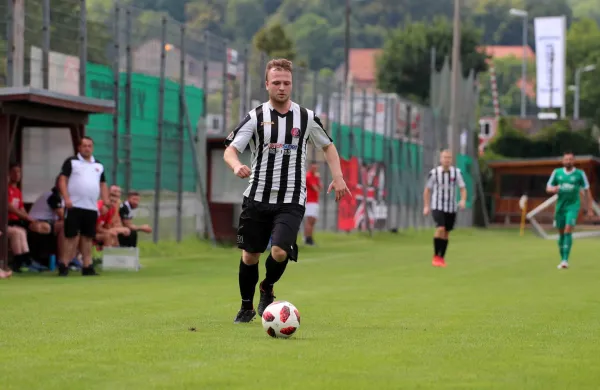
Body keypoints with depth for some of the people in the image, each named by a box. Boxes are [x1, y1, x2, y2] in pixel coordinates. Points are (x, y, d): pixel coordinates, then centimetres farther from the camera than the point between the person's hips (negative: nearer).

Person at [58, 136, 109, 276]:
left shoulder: (99, 166, 18)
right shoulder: (71, 162, 2)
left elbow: (103, 185, 20)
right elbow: (62, 180, -4)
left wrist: (105, 203, 10)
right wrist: (66, 198, -16)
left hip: (92, 207, 5)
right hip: (74, 206, -5)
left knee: (88, 238, 6)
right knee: (71, 237, -8)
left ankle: (87, 267, 9)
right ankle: (63, 266, -5)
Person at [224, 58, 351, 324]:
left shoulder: (306, 118, 4)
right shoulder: (256, 117, -2)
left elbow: (328, 146, 19)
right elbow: (230, 150, -9)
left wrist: (338, 177, 5)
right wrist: (237, 166, -32)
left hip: (291, 202, 0)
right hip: (257, 198, 0)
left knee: (280, 252, -18)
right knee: (250, 255, 6)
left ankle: (267, 290, 14)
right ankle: (246, 307, 28)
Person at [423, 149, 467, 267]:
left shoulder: (456, 172, -1)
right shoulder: (434, 172, -4)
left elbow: (463, 188, 0)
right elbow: (427, 190, 6)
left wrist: (463, 200, -19)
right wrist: (426, 206, 2)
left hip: (451, 208, 3)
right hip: (437, 207, -3)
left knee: (446, 233, 8)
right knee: (440, 229, -20)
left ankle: (441, 258, 20)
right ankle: (436, 257, -11)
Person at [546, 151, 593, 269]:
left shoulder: (580, 174, -2)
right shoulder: (557, 172, 5)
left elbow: (587, 191, 4)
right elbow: (548, 188, 10)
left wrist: (590, 209, 2)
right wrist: (553, 189, -15)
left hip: (573, 206, -3)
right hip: (560, 206, 3)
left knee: (568, 231, -18)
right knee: (561, 233, 8)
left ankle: (565, 260, -20)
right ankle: (562, 260, 20)